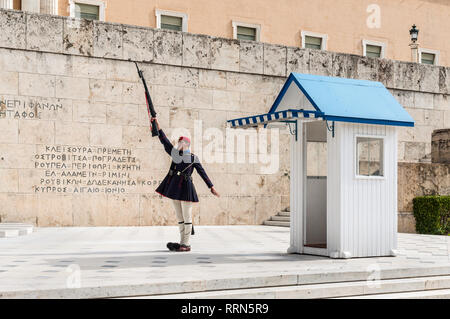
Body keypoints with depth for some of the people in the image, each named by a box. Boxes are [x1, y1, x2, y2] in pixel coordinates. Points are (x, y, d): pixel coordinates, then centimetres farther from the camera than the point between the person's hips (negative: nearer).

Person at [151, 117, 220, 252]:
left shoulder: (193, 158, 3)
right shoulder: (174, 153, 13)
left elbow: (202, 173, 1)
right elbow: (164, 140, 9)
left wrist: (211, 187, -4)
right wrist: (157, 125, 3)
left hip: (186, 187, -5)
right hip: (174, 187, 5)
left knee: (187, 217, -4)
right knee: (179, 217, 8)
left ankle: (186, 244, -1)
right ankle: (182, 243, 14)